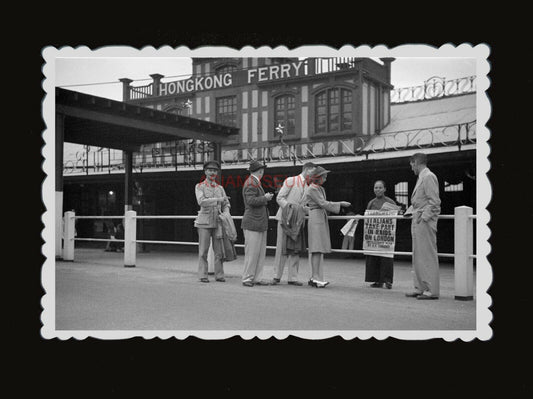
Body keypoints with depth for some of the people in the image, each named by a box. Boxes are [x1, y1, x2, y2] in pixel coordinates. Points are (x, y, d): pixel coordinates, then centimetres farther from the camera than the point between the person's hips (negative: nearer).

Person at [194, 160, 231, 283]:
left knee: (219, 249, 2)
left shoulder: (220, 188, 13)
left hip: (217, 222, 4)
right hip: (204, 222, -4)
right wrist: (218, 199, -20)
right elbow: (201, 202, -16)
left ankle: (219, 275, 8)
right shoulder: (199, 187, 1)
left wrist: (225, 215, -12)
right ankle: (203, 275, 4)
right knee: (203, 250, -1)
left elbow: (226, 205, 9)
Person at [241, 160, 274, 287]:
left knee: (261, 252, 9)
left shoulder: (256, 183, 19)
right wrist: (265, 198, -12)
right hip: (252, 223, -10)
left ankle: (256, 278, 13)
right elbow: (251, 201, -22)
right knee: (251, 252, -6)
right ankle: (247, 279, 2)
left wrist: (266, 197, 14)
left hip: (260, 224, 10)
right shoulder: (251, 183, -12)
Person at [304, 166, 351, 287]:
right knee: (317, 249, -12)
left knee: (319, 250, 6)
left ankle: (316, 278, 8)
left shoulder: (320, 189, 21)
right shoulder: (312, 189, -9)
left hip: (321, 218, 10)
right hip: (315, 217, -10)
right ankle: (315, 278, -13)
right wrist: (340, 204, -11)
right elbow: (323, 204, -14)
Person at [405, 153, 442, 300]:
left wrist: (424, 217, -18)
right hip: (418, 222, 10)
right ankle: (420, 288, 18)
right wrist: (410, 212, 18)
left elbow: (434, 201, -16)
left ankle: (431, 290, -4)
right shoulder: (421, 177, 19)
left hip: (425, 222, -10)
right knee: (417, 255, 12)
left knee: (427, 255, -7)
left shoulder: (428, 177, -10)